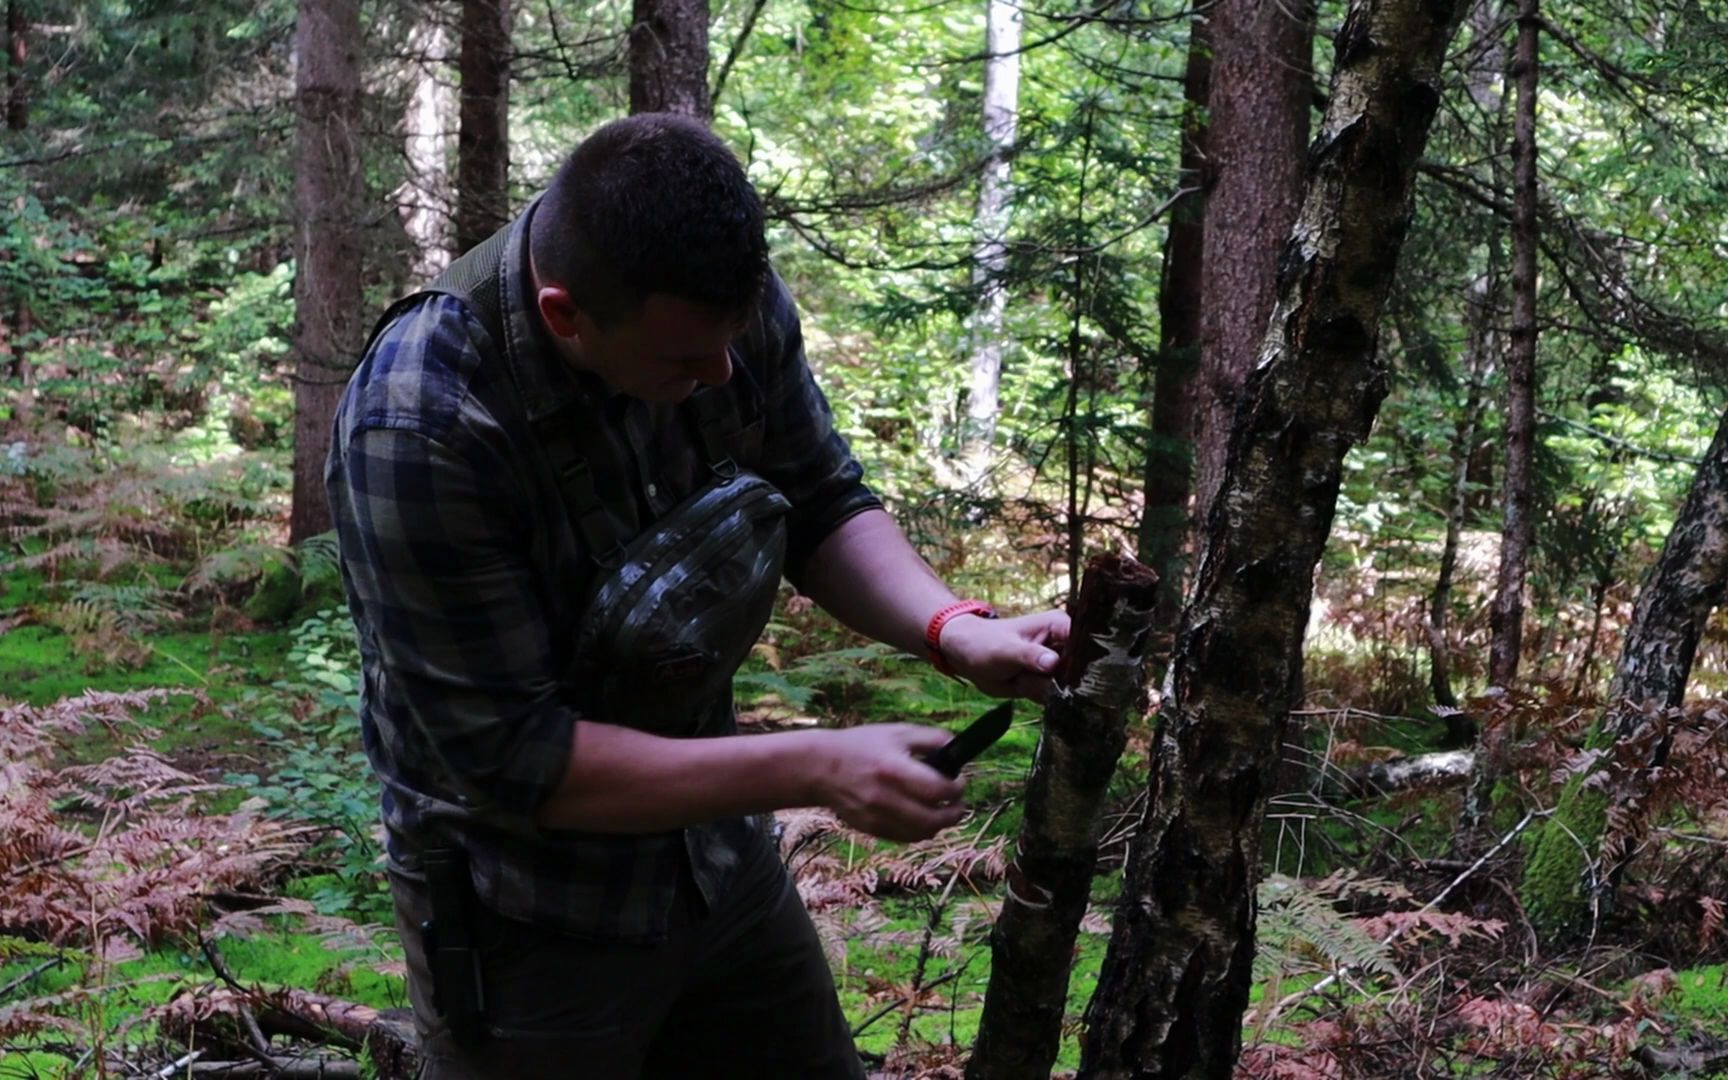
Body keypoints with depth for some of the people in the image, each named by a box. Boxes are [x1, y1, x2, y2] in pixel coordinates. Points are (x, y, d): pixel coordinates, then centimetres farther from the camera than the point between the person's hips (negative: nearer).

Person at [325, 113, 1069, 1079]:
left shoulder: (731, 297, -14)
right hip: (530, 919, -5)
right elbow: (513, 758, -26)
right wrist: (817, 771, -27)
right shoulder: (417, 430, -30)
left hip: (720, 862, 6)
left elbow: (823, 504, 1)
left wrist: (952, 626, -18)